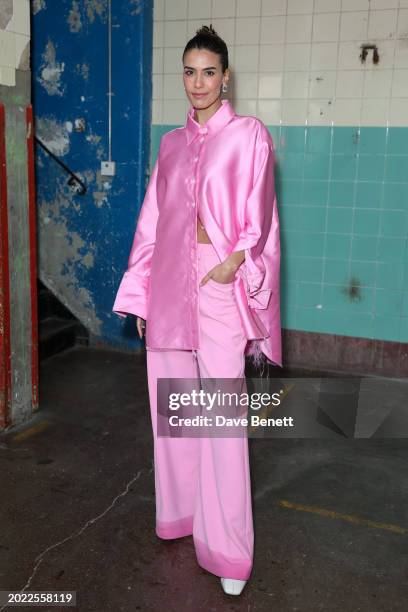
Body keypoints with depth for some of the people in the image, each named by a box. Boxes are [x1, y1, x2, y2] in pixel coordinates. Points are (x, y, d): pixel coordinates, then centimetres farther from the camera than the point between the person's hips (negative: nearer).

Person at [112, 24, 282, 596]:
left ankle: (228, 548, 6)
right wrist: (141, 292, 10)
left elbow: (260, 214, -2)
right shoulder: (172, 142, 15)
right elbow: (152, 219, 13)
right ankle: (180, 511, 30)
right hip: (169, 281, 5)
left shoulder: (248, 134, 1)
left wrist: (236, 260, -19)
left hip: (218, 282, -5)